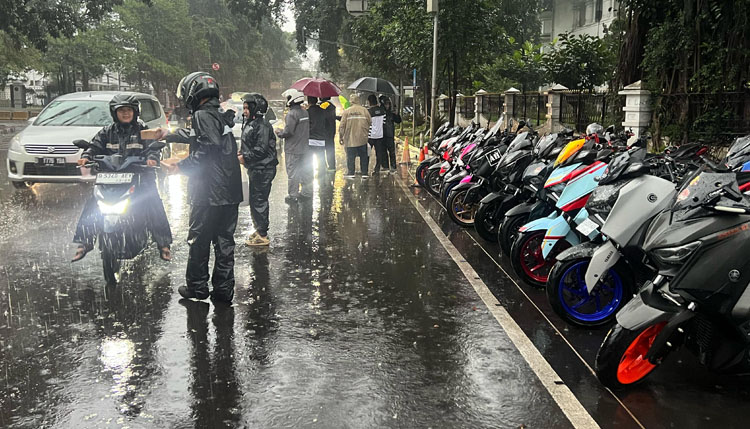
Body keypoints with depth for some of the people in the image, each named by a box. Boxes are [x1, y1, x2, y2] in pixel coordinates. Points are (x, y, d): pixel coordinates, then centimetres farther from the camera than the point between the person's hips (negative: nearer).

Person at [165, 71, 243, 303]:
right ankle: (223, 290, 16)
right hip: (230, 191, 8)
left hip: (209, 192, -8)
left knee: (199, 240, 6)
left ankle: (197, 286, 16)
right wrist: (167, 135, 38)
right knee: (224, 240, 11)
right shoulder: (221, 116, 16)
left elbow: (206, 150, -24)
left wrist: (180, 166, -14)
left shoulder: (203, 115, -12)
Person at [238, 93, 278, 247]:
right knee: (254, 200, 17)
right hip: (255, 169, 10)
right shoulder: (250, 123, 15)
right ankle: (259, 230, 29)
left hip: (263, 169, -10)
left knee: (259, 201, -6)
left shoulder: (262, 125, -18)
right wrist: (242, 152, 6)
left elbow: (261, 149, -23)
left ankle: (263, 236, 2)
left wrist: (245, 158, -17)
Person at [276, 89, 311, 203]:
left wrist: (279, 132, -4)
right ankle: (306, 192, 23)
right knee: (305, 170, 15)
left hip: (293, 149, -8)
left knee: (292, 172, -2)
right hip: (305, 147, 8)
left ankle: (293, 195, 1)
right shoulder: (305, 112, 9)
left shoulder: (292, 114, -17)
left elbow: (288, 131, -23)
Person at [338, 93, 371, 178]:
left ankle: (350, 173, 4)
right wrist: (368, 133, 19)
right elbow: (370, 123, 5)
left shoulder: (346, 111, -3)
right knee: (363, 156, 10)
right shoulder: (364, 110, 1)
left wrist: (340, 137, 5)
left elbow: (342, 126, -3)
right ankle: (364, 173, 12)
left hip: (350, 139, -2)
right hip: (363, 139, 2)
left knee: (350, 157, 5)